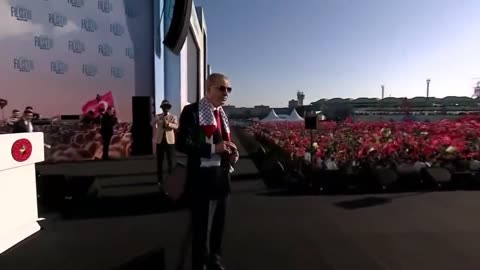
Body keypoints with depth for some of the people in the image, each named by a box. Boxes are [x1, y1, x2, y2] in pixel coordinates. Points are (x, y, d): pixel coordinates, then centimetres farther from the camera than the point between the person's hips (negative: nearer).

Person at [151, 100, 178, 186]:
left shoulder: (173, 117, 0)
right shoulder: (157, 117, 7)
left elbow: (176, 126, -16)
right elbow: (153, 124, 19)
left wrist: (168, 123, -32)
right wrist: (156, 131, 4)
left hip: (170, 141, -2)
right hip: (160, 141, 2)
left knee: (171, 161, 1)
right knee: (159, 161, 6)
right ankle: (160, 180, 16)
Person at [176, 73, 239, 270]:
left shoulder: (222, 113, 13)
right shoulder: (192, 111, -13)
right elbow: (182, 145, -19)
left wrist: (231, 154, 1)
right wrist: (213, 148, -25)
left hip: (221, 177, 8)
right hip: (201, 178, -8)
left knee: (219, 223, 21)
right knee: (200, 226, 8)